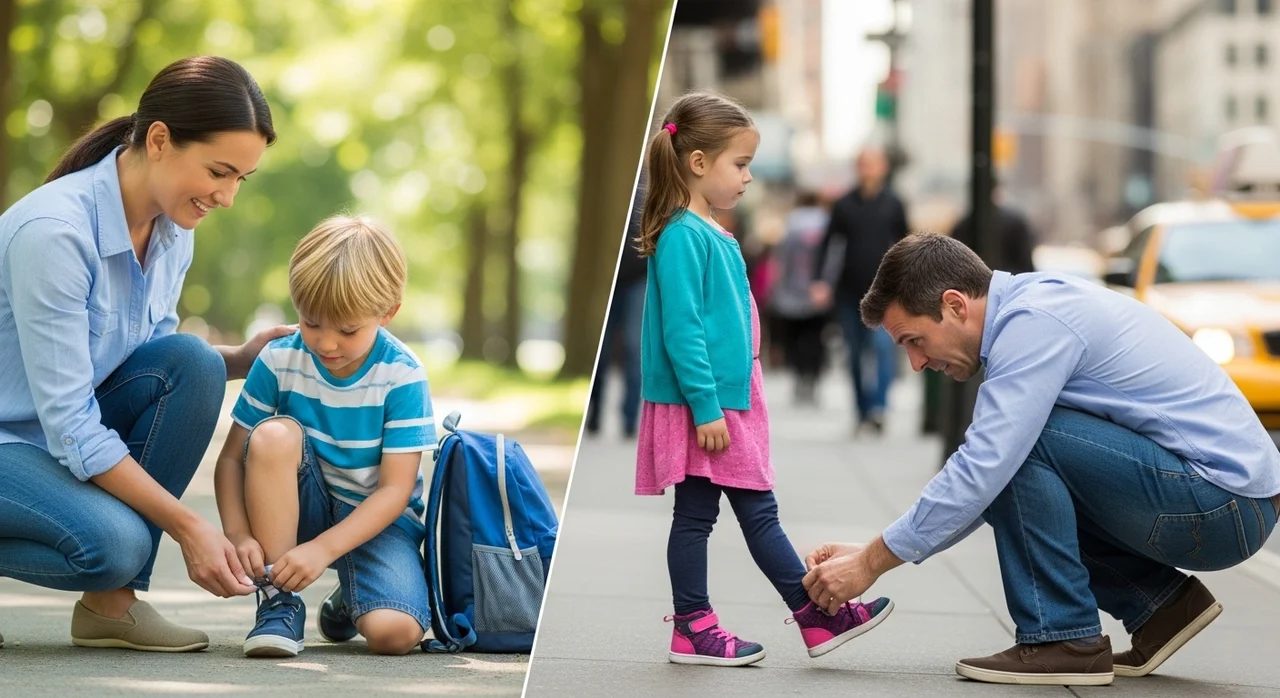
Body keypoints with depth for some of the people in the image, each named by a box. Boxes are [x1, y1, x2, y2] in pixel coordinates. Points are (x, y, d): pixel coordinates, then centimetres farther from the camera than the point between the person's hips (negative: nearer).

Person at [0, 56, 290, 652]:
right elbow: (68, 423, -28)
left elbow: (160, 364, 10)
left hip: (74, 431, 8)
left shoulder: (172, 230, -3)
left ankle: (111, 603, -10)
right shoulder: (53, 230, -28)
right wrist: (188, 526, -29)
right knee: (115, 542, -33)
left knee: (191, 362, -18)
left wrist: (241, 359, -11)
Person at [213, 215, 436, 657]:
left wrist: (322, 549, -28)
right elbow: (233, 457, -8)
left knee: (394, 632, -29)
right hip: (299, 508, 1)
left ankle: (347, 604, 12)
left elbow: (395, 490, -18)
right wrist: (238, 533, -25)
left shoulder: (402, 377, -16)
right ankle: (280, 602, -19)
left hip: (377, 519, -1)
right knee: (274, 435, -30)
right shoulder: (278, 362, -11)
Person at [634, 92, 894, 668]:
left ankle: (818, 617, 14)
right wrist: (704, 407, -22)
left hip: (734, 402, 10)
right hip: (702, 407, -10)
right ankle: (692, 631, 8)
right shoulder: (682, 236, -17)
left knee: (759, 512, 11)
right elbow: (682, 329, -21)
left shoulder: (712, 235, 14)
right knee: (696, 515, 0)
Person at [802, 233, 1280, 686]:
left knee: (1022, 441, -19)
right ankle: (1160, 602, 14)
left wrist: (871, 564, -13)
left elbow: (980, 471, -22)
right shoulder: (1031, 307, 13)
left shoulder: (1034, 321, -17)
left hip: (1222, 499, -10)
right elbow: (986, 480, 17)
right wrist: (875, 552, 10)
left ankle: (1064, 640, -11)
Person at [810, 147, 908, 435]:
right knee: (856, 354, 8)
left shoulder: (893, 204, 3)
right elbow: (828, 243, 4)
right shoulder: (845, 205, 5)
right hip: (849, 290, 2)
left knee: (882, 343, -20)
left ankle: (878, 407, -23)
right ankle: (863, 413, 18)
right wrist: (821, 281, -5)